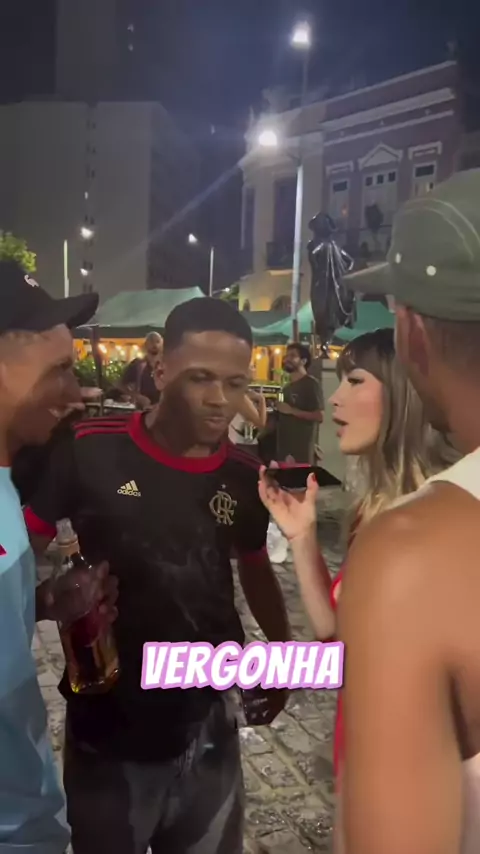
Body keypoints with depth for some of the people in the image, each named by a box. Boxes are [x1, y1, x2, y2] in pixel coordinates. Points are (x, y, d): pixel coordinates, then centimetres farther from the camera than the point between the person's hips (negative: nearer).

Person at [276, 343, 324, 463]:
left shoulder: (310, 384, -7)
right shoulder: (287, 387, 20)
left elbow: (319, 416, -16)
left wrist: (291, 410, -17)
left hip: (302, 447, -8)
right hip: (285, 446, 8)